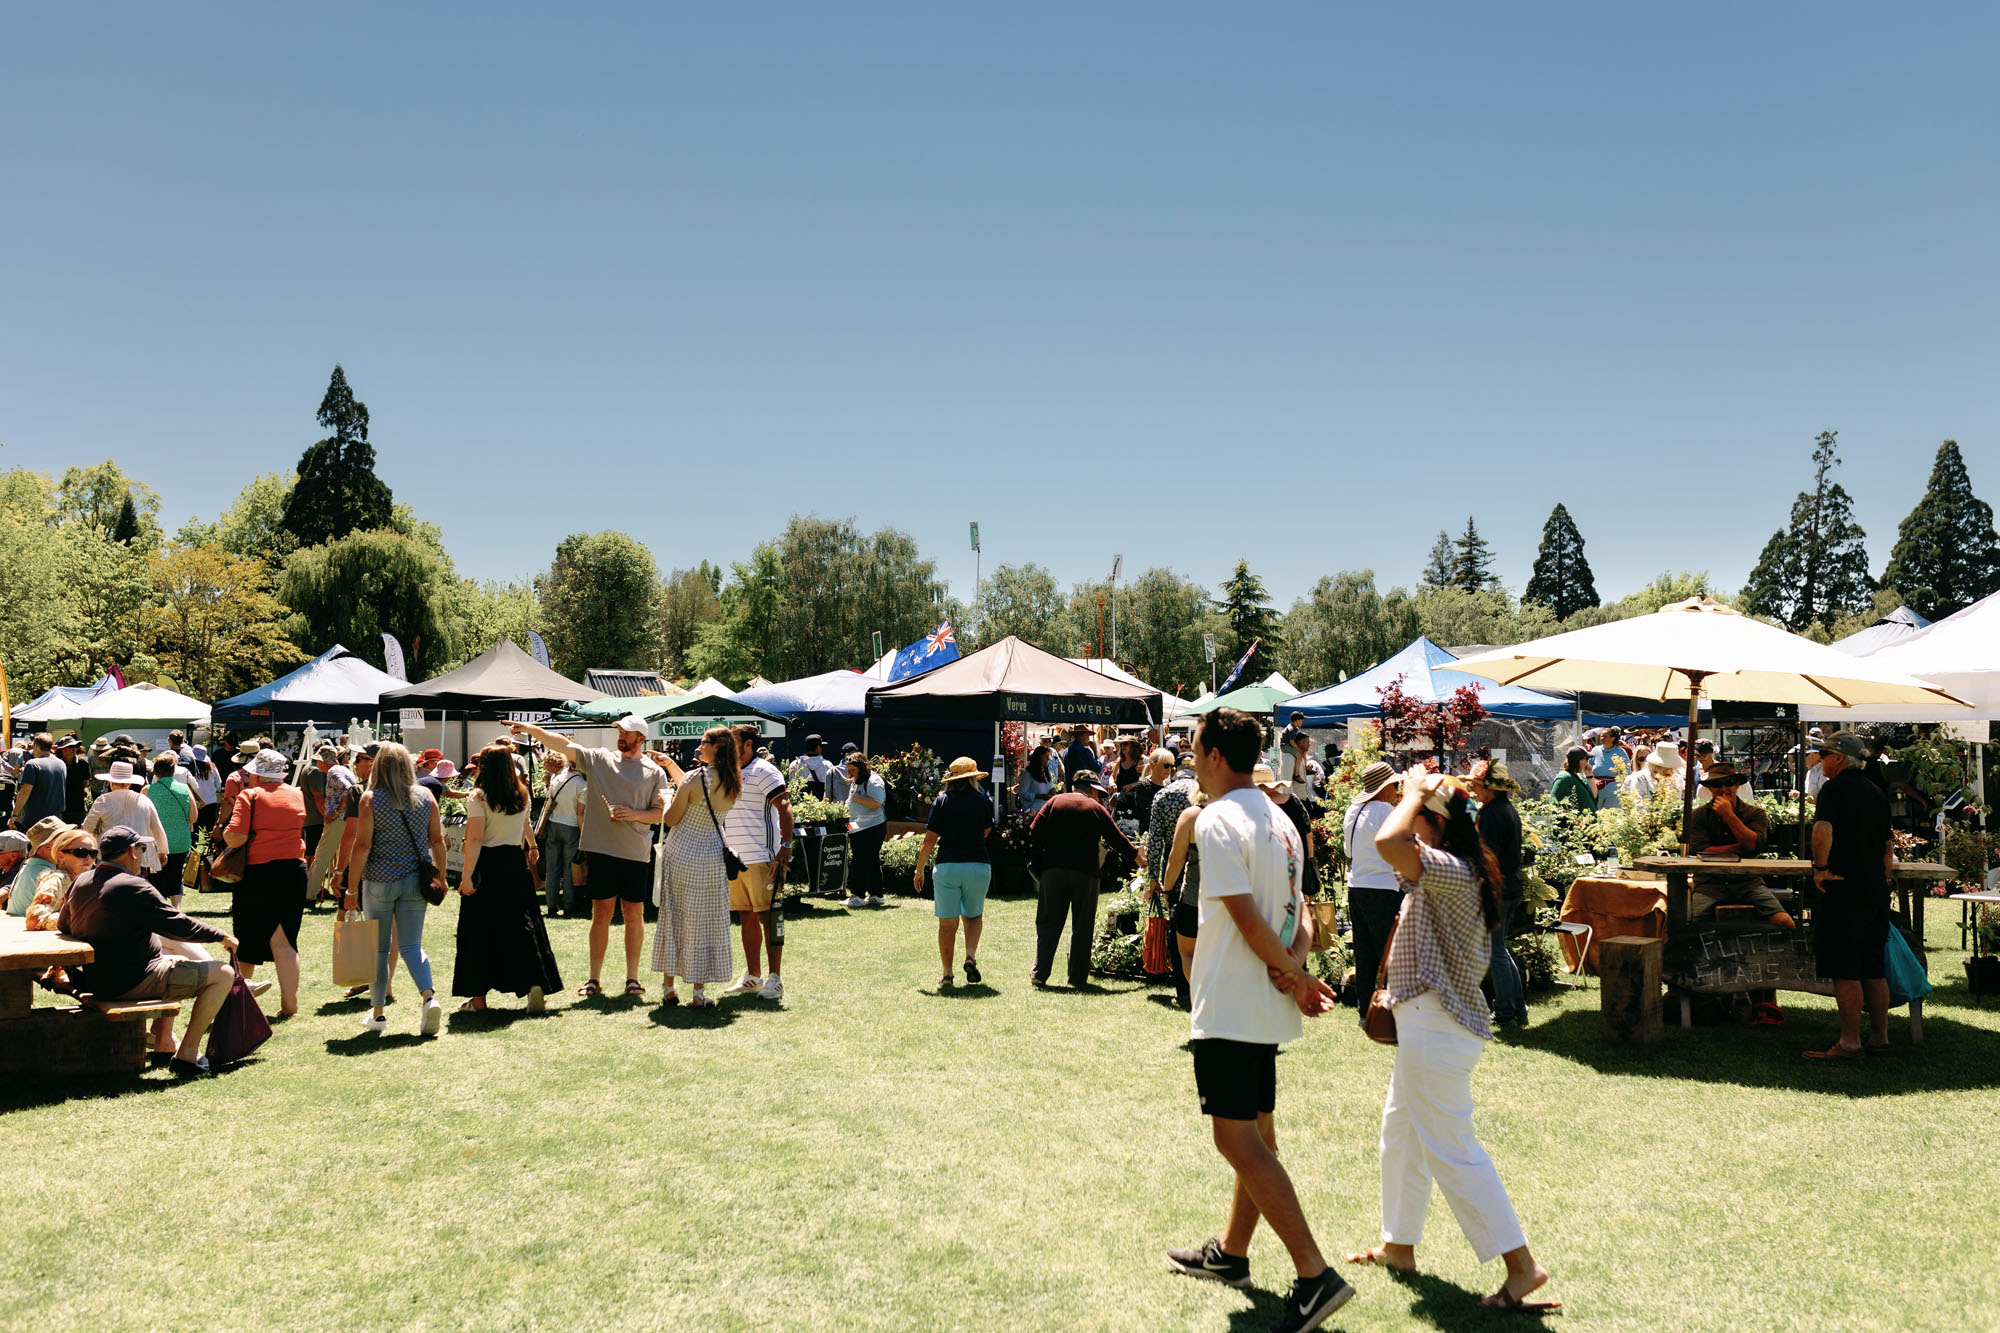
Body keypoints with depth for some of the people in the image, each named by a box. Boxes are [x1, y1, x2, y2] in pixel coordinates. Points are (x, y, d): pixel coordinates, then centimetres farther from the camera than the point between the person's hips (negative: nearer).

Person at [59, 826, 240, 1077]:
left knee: (177, 958, 35)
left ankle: (163, 1046, 33)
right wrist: (222, 937, -3)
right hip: (133, 980, -10)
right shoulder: (133, 888, -21)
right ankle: (186, 1055, -6)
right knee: (223, 974, -8)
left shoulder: (80, 883, 6)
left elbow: (64, 927, 23)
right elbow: (180, 926, -18)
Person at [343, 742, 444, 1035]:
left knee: (379, 948, 10)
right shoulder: (426, 797, 3)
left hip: (379, 881, -2)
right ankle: (429, 997, -17)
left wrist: (352, 888, -4)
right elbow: (437, 841, 6)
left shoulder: (369, 799, -6)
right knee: (411, 945, 6)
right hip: (415, 880, 2)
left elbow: (362, 846, -9)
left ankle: (378, 1013, 19)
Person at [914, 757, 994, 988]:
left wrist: (919, 870, 6)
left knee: (947, 923, 6)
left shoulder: (941, 802, 0)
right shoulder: (984, 801, 3)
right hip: (978, 866, 1)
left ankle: (947, 975, 7)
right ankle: (970, 957, -1)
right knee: (974, 916, 21)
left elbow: (929, 840, -2)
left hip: (947, 867, -1)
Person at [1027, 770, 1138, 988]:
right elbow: (1116, 838, 6)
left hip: (1054, 868, 2)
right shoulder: (1096, 808, 4)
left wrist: (1042, 857, 13)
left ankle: (1039, 972, 1)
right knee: (1082, 925, 6)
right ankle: (1078, 976, 7)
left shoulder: (1055, 802, 9)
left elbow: (1034, 833, 2)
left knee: (1049, 921, 7)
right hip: (1085, 871, -2)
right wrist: (1135, 854, 21)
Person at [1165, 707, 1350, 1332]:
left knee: (1236, 1138, -8)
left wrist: (1294, 976, -9)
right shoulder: (1280, 821, 13)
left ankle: (1316, 1275, -12)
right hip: (1267, 1009, 10)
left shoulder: (1216, 819, -16)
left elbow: (1247, 918, -21)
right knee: (1256, 1130, 17)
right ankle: (1231, 1251, 33)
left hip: (1229, 1006, -10)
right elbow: (1301, 914, 11)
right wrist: (1296, 966, -6)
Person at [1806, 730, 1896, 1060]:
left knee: (1845, 971, -4)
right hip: (1876, 893, 8)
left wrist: (1820, 867, -17)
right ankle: (1879, 1037, 18)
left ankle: (1850, 1043, -4)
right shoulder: (1876, 792, 14)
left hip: (1844, 892, -8)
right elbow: (1889, 844, 20)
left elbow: (1823, 829, -27)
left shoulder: (1835, 788, -10)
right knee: (1874, 969, 13)